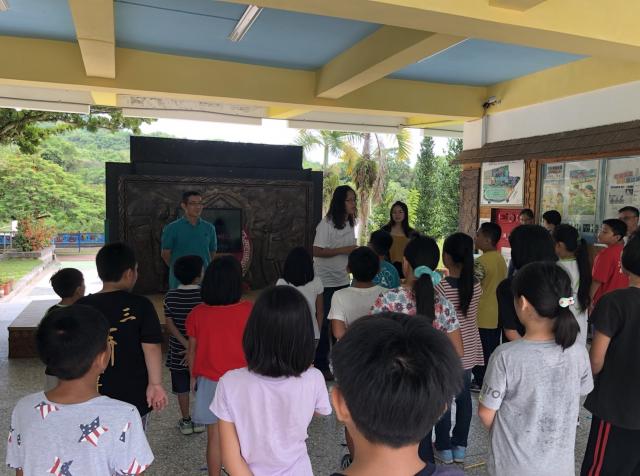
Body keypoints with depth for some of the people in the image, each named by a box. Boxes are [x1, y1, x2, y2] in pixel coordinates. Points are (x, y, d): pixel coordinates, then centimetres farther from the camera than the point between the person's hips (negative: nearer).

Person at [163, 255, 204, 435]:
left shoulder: (170, 296, -8)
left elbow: (169, 324, -11)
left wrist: (186, 345, -12)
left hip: (178, 351, 1)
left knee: (182, 388, 14)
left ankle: (186, 421, 26)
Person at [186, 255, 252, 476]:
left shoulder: (197, 313, -10)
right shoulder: (249, 311, -15)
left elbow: (192, 349, 0)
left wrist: (193, 376, 16)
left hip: (209, 382, 1)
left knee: (214, 437, 14)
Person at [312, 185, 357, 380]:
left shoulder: (350, 223, 7)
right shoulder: (327, 224, -17)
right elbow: (317, 251, -22)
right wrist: (344, 250, -22)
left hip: (343, 280, 7)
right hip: (326, 282, -7)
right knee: (325, 323, 1)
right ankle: (320, 365, 15)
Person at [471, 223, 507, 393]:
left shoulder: (481, 262, -21)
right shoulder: (501, 259, 4)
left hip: (482, 317, -8)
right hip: (497, 316, 8)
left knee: (480, 353, 7)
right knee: (493, 351, 17)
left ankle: (480, 383, 18)